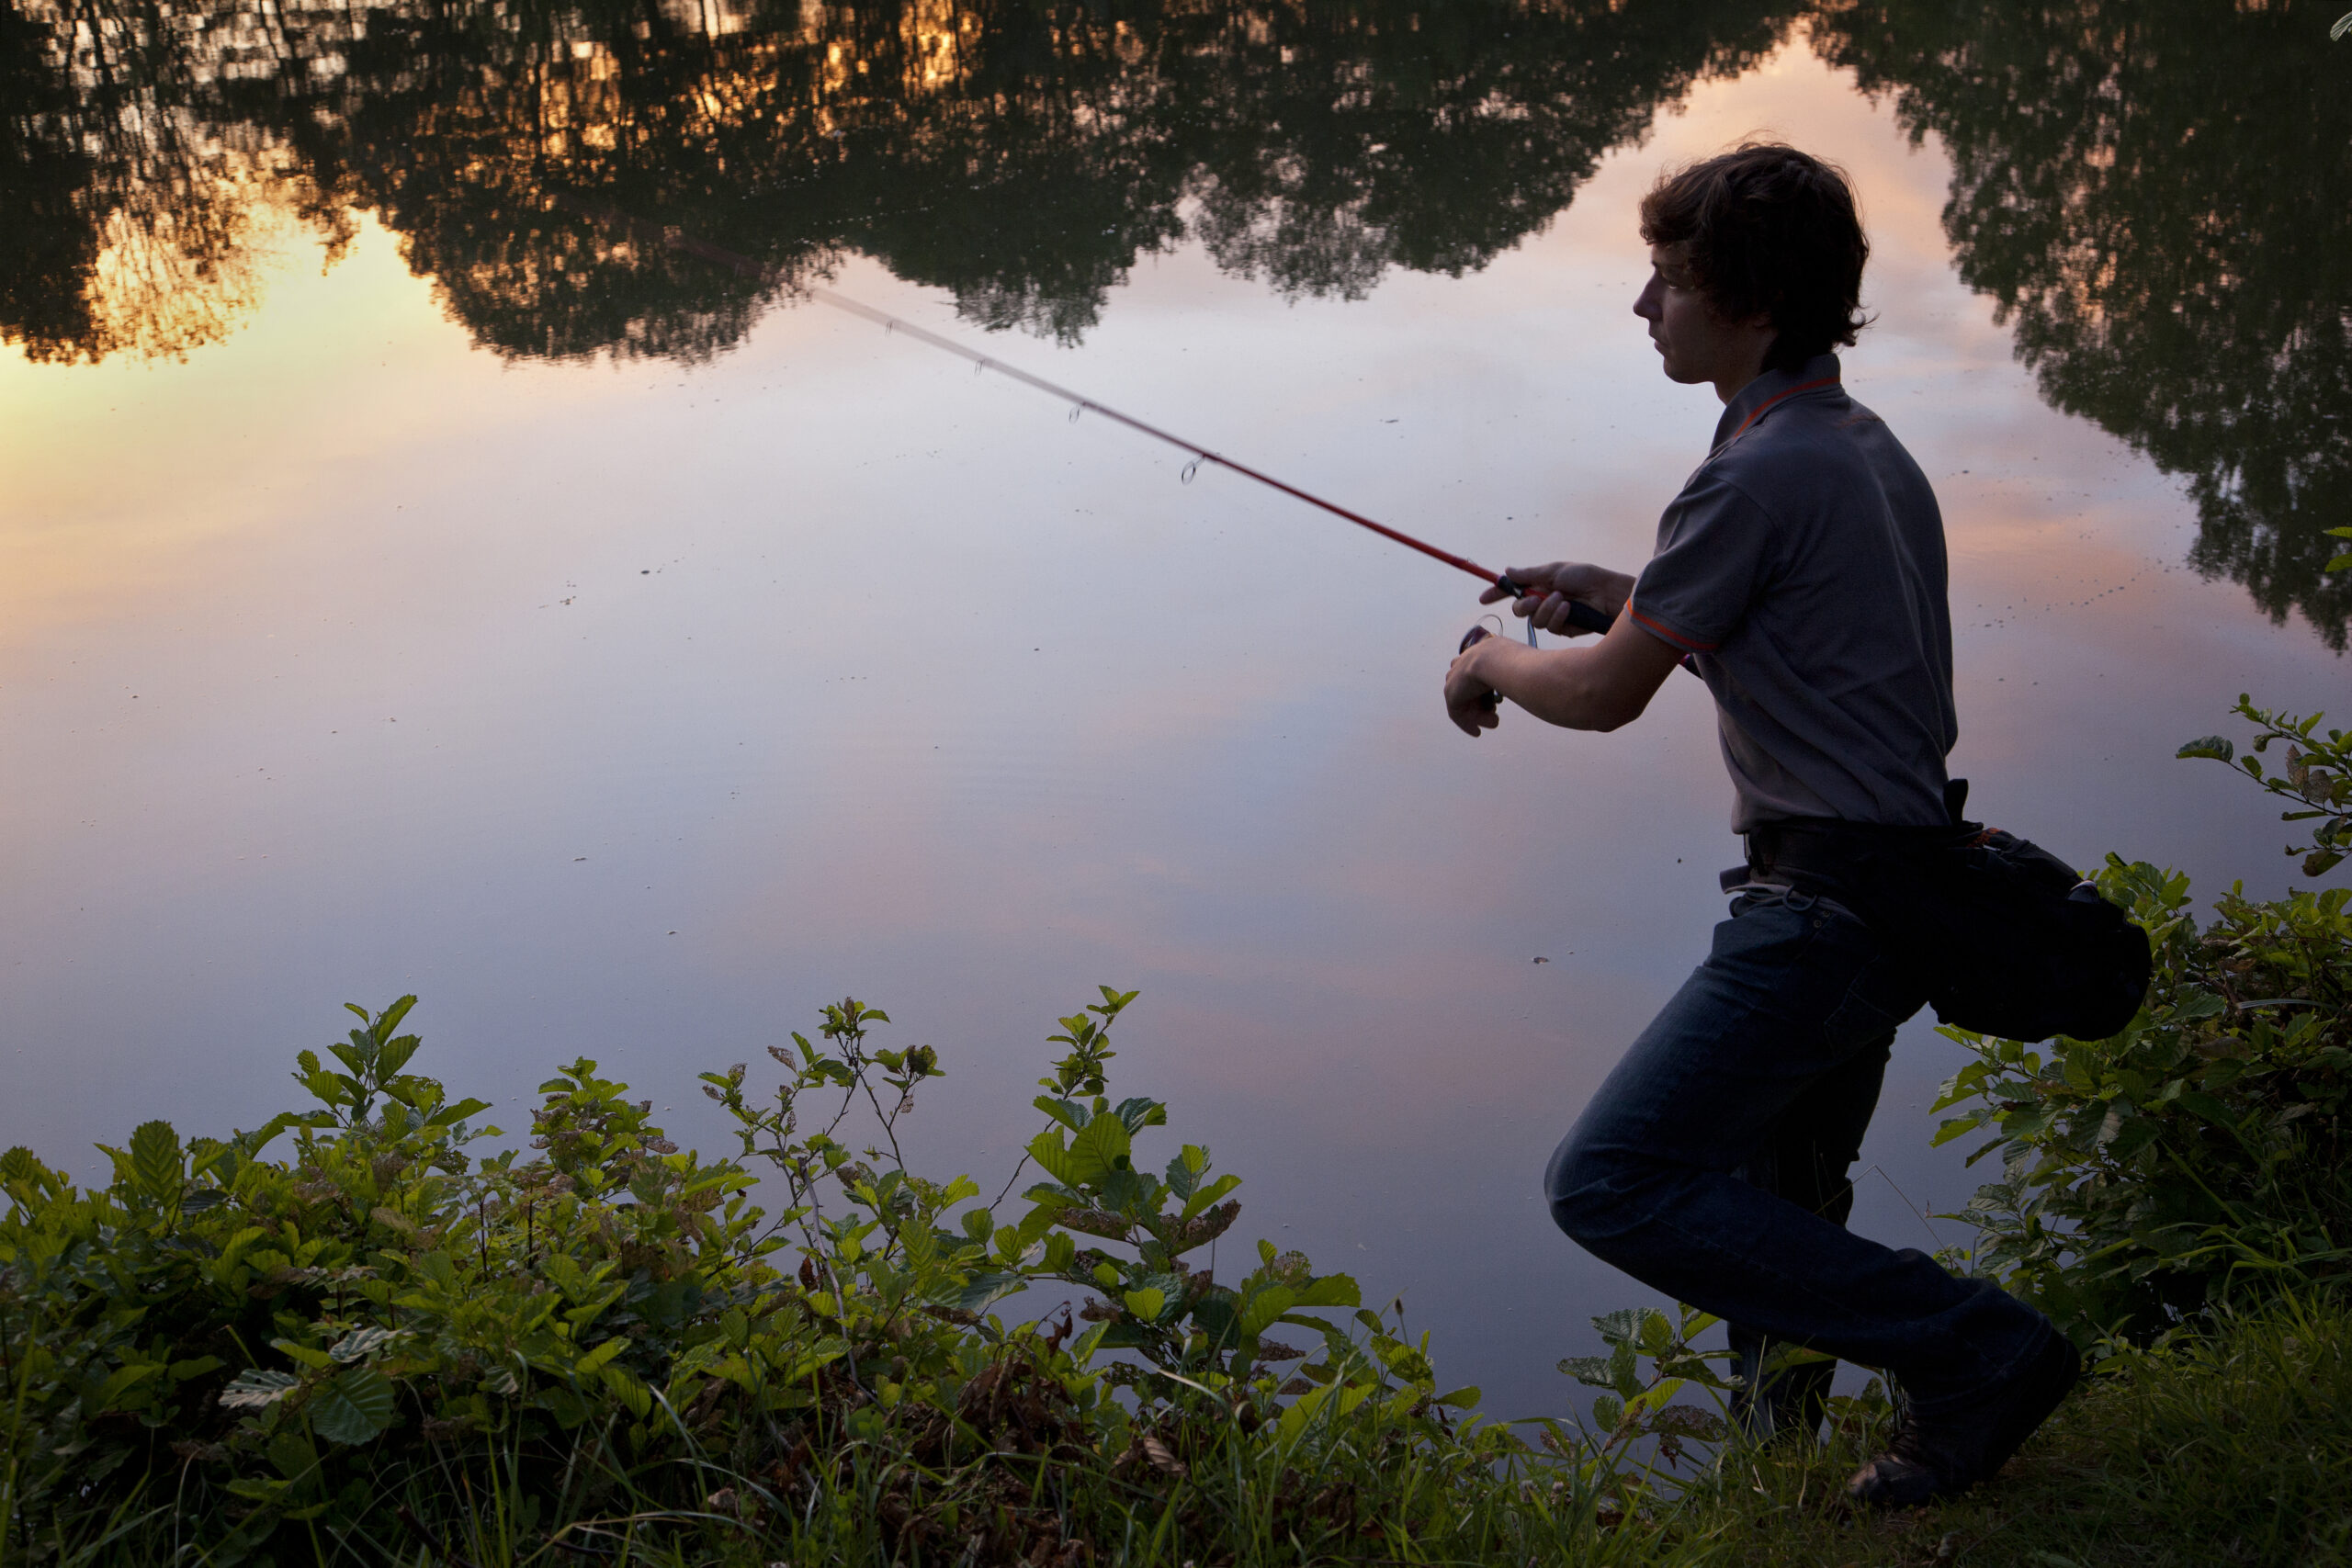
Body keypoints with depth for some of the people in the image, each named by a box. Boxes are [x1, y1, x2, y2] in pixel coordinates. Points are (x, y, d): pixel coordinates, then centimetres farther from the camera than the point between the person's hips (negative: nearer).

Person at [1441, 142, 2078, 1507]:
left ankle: (1971, 1350, -11)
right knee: (1780, 1195, 25)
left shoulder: (1764, 473, -18)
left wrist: (1494, 664, 9)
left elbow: (1605, 696, -11)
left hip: (1825, 908, -10)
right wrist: (1618, 593, 22)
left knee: (1611, 1184, -13)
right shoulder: (1868, 447, 13)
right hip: (1901, 885, 10)